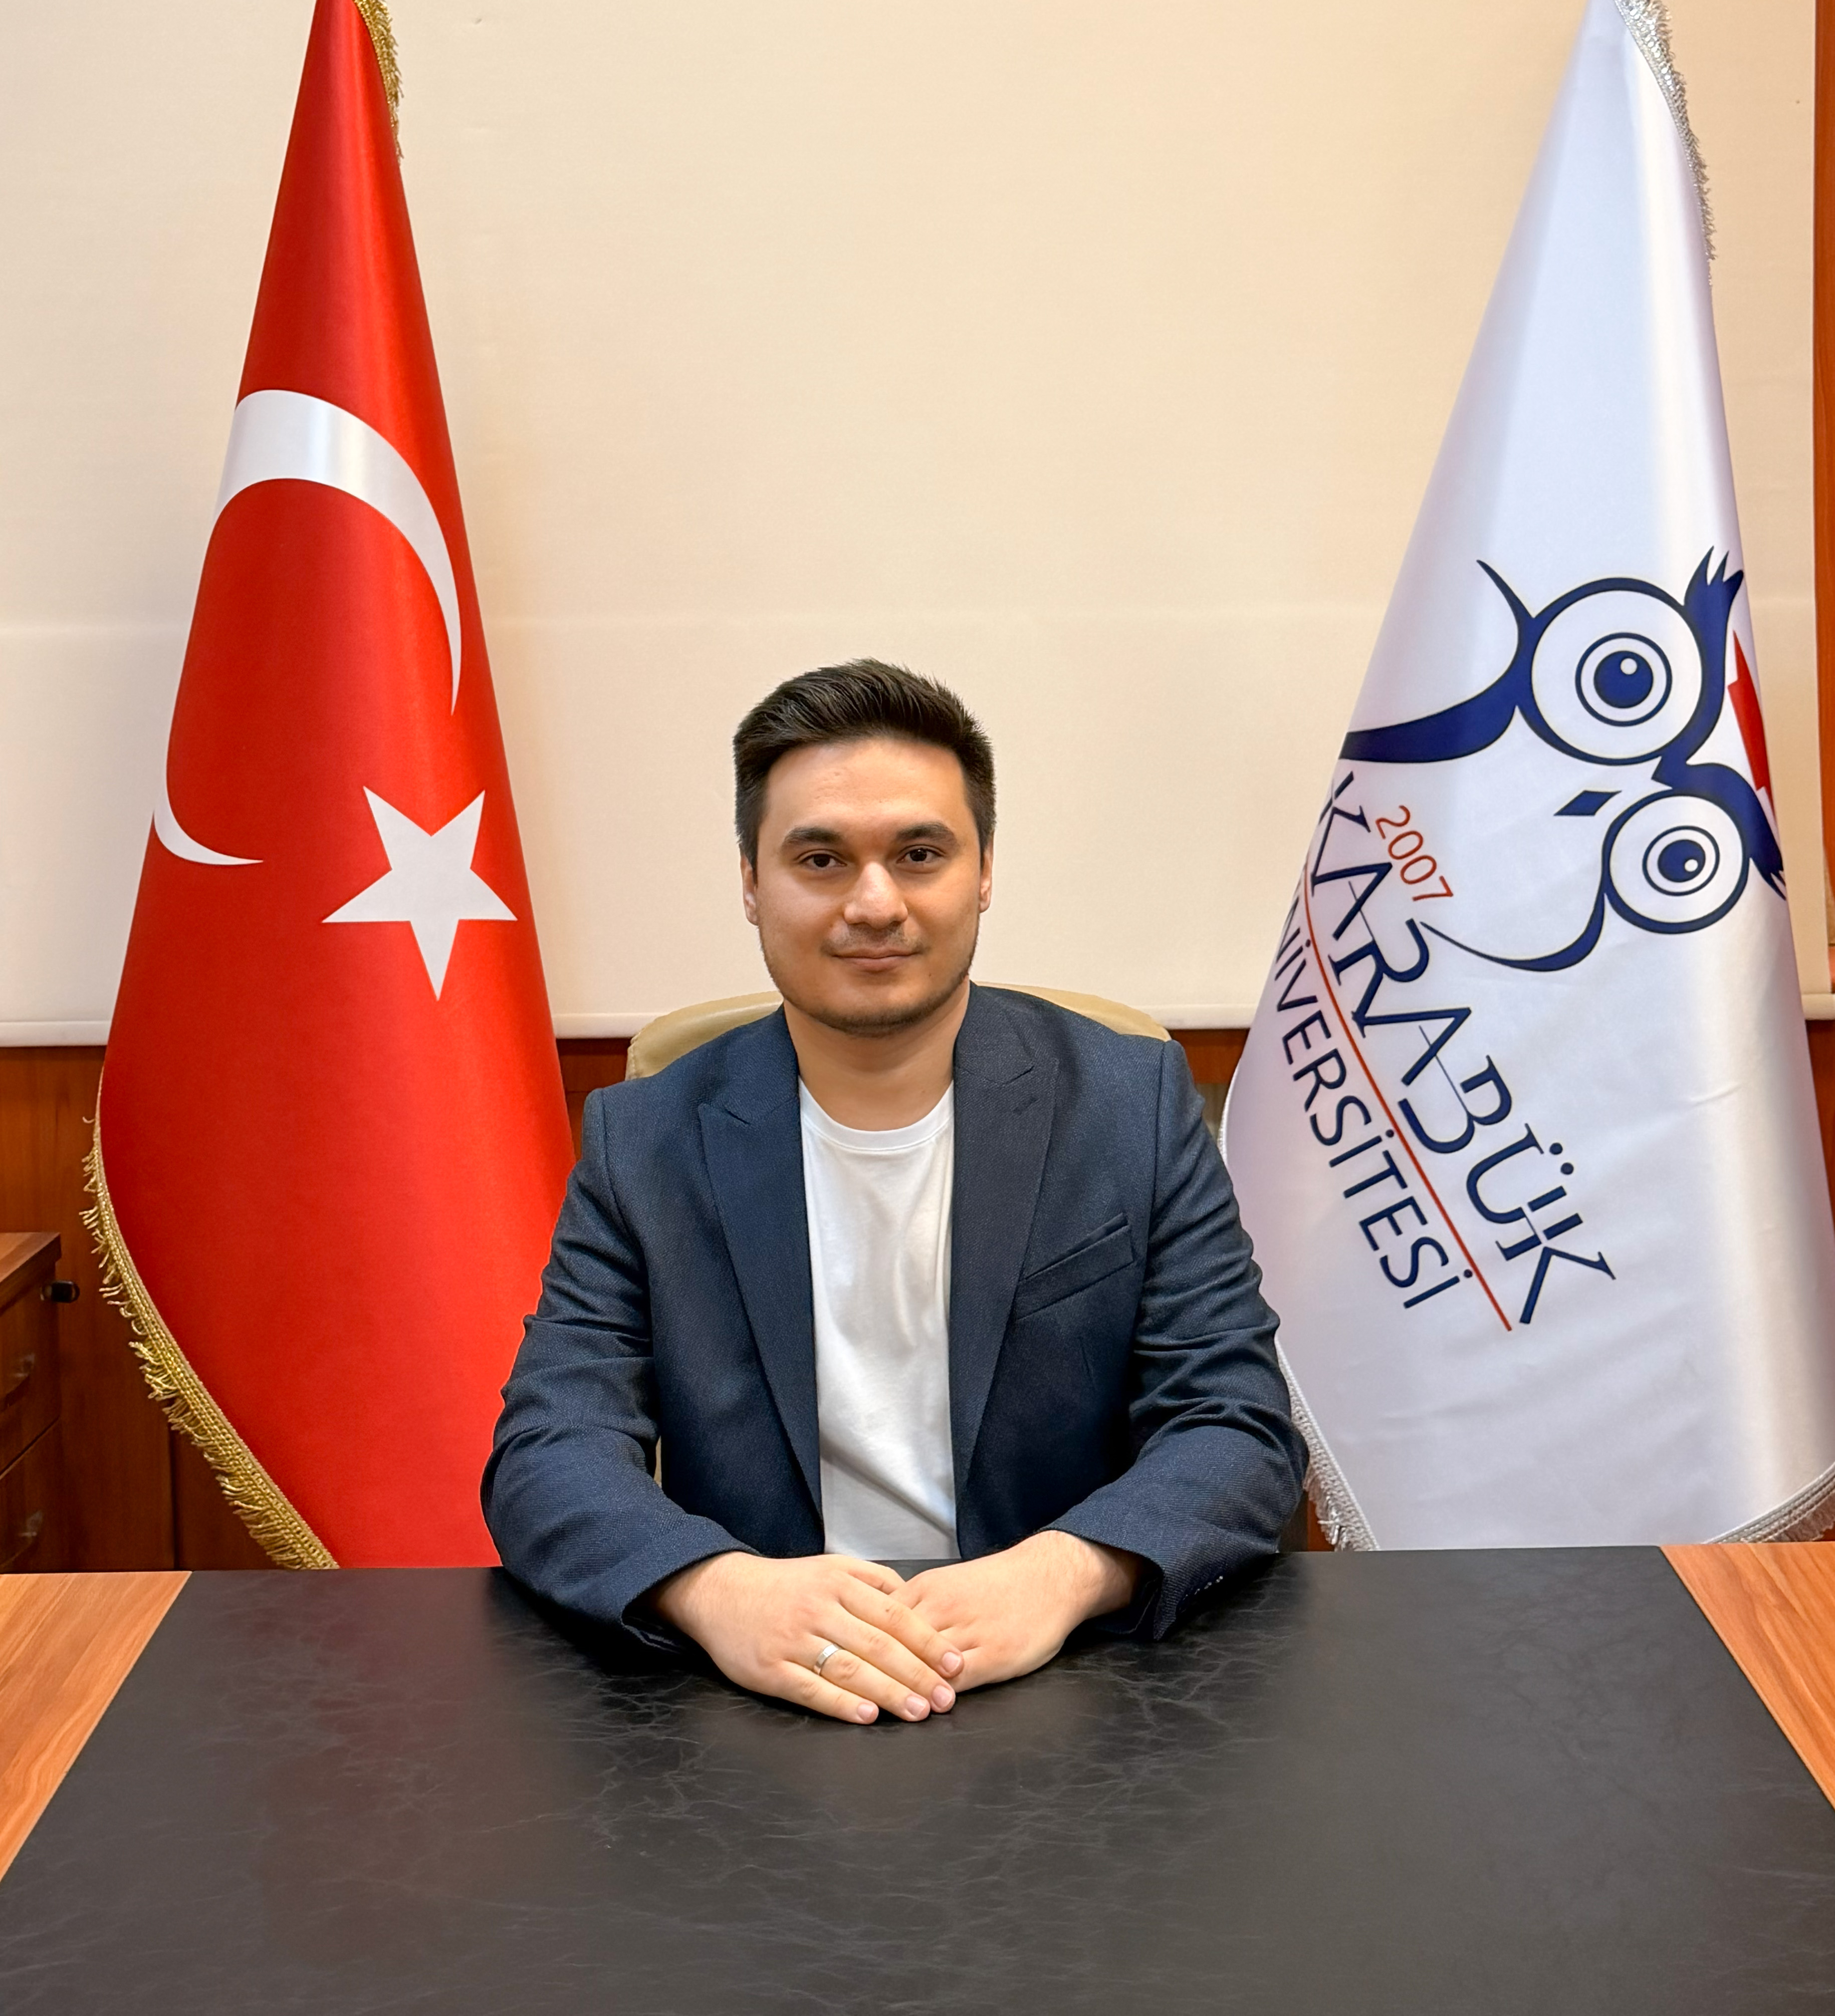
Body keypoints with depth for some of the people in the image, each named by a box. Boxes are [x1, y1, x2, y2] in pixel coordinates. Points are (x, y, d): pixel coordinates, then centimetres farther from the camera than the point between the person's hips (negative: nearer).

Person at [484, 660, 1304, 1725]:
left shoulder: (1132, 1106, 3)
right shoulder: (645, 1144, 4)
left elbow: (1242, 1435, -2)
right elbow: (550, 1450, -3)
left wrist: (1060, 1573, -23)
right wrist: (717, 1589, -25)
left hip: (1072, 1688, 0)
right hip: (762, 1706, 0)